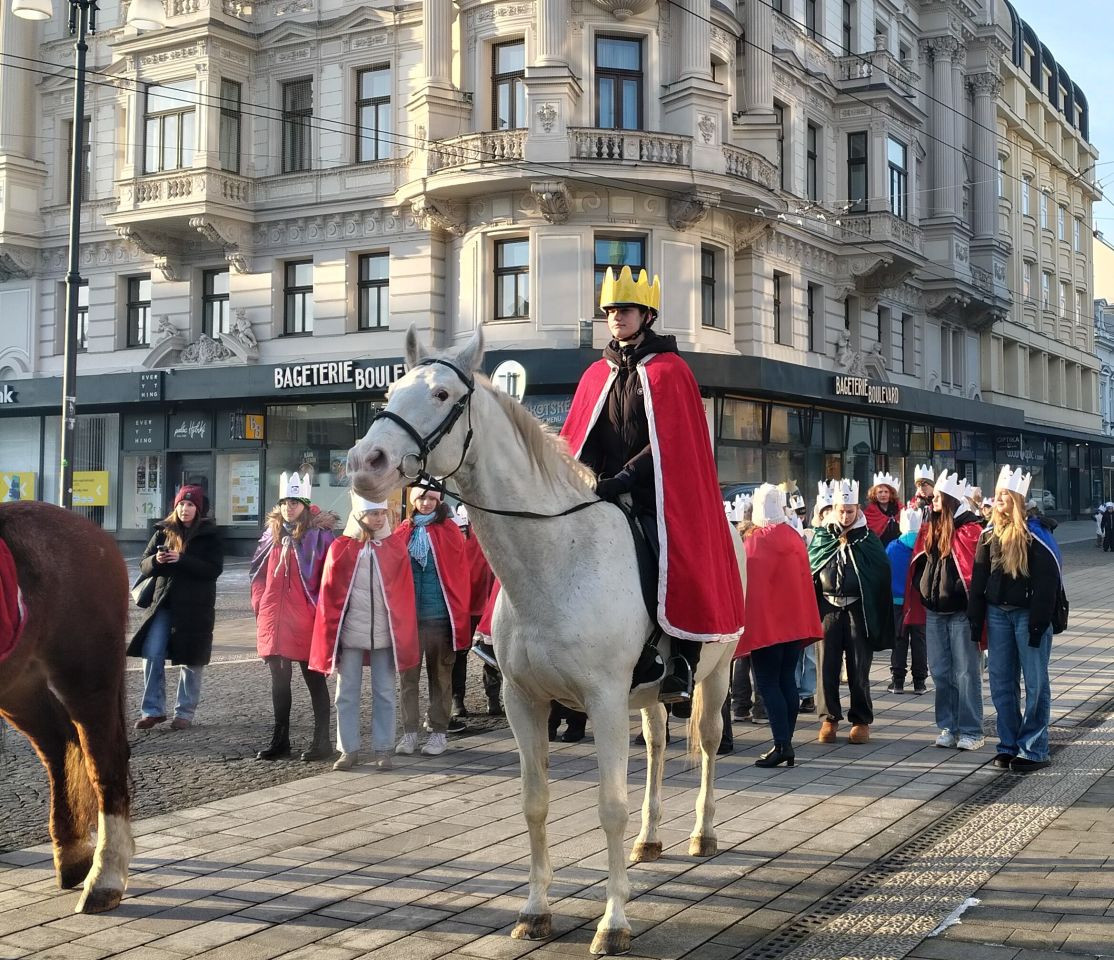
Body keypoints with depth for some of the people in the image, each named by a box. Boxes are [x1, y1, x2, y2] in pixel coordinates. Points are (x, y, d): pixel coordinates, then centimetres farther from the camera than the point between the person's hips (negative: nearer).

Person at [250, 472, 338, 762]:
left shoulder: (320, 534, -7)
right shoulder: (272, 534, 11)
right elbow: (260, 574, 18)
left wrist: (321, 608, -12)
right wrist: (259, 603, 9)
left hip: (306, 621, -6)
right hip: (274, 620, 6)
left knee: (314, 678, 3)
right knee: (279, 679, 12)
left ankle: (322, 740, 10)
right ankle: (280, 740, 21)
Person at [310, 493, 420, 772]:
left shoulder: (396, 546, 2)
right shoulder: (341, 547, -1)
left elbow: (405, 594, 2)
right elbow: (329, 596, 0)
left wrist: (403, 637, -2)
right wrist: (331, 639, -3)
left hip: (385, 634, 0)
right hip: (350, 634, 0)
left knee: (384, 694, 6)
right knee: (347, 694, 6)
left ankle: (383, 749, 15)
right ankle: (349, 749, 16)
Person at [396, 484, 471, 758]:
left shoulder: (449, 531, -2)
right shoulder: (403, 531, 5)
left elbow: (460, 574, -3)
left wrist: (460, 616, -7)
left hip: (440, 616, -2)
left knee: (440, 675, 7)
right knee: (407, 675, 5)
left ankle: (439, 732, 15)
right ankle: (409, 732, 13)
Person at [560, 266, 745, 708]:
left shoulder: (669, 370, 1)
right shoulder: (597, 376, 16)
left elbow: (670, 442, -9)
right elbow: (576, 440, 12)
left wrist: (627, 476, -19)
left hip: (656, 494, -5)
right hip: (605, 492, 5)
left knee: (679, 568, -25)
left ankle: (683, 663, -11)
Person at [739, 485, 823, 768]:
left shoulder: (756, 541, -13)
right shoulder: (795, 538, 6)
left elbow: (749, 584, -12)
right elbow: (804, 579, 12)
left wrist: (746, 624, -7)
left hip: (765, 624, -6)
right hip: (795, 623, 6)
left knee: (767, 683, -4)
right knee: (787, 680, 10)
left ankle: (782, 744, -11)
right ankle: (787, 743, 12)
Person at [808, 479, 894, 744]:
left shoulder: (868, 539, 3)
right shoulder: (822, 537, 6)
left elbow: (882, 574, -2)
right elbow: (810, 570, 5)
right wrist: (812, 610, -4)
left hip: (858, 609, -1)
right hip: (829, 607, 1)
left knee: (858, 668, 2)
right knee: (827, 665, 1)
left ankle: (861, 720, 12)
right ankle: (829, 718, 11)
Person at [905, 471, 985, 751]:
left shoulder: (969, 530, -11)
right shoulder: (929, 529, 10)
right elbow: (919, 567, 16)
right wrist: (922, 595, 9)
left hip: (960, 612, -7)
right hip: (934, 612, 7)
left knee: (966, 672, 0)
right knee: (940, 672, 11)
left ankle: (971, 731, 7)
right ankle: (948, 727, 20)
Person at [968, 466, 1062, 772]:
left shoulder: (1035, 535, -10)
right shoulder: (990, 534, 7)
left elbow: (1046, 583, -13)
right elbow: (978, 579, 8)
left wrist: (1038, 624, -16)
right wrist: (976, 621, 4)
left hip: (1027, 614, -6)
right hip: (997, 613, 6)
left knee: (1035, 683, 2)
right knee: (1001, 683, 10)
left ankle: (1033, 749, 8)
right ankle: (1008, 745, 19)